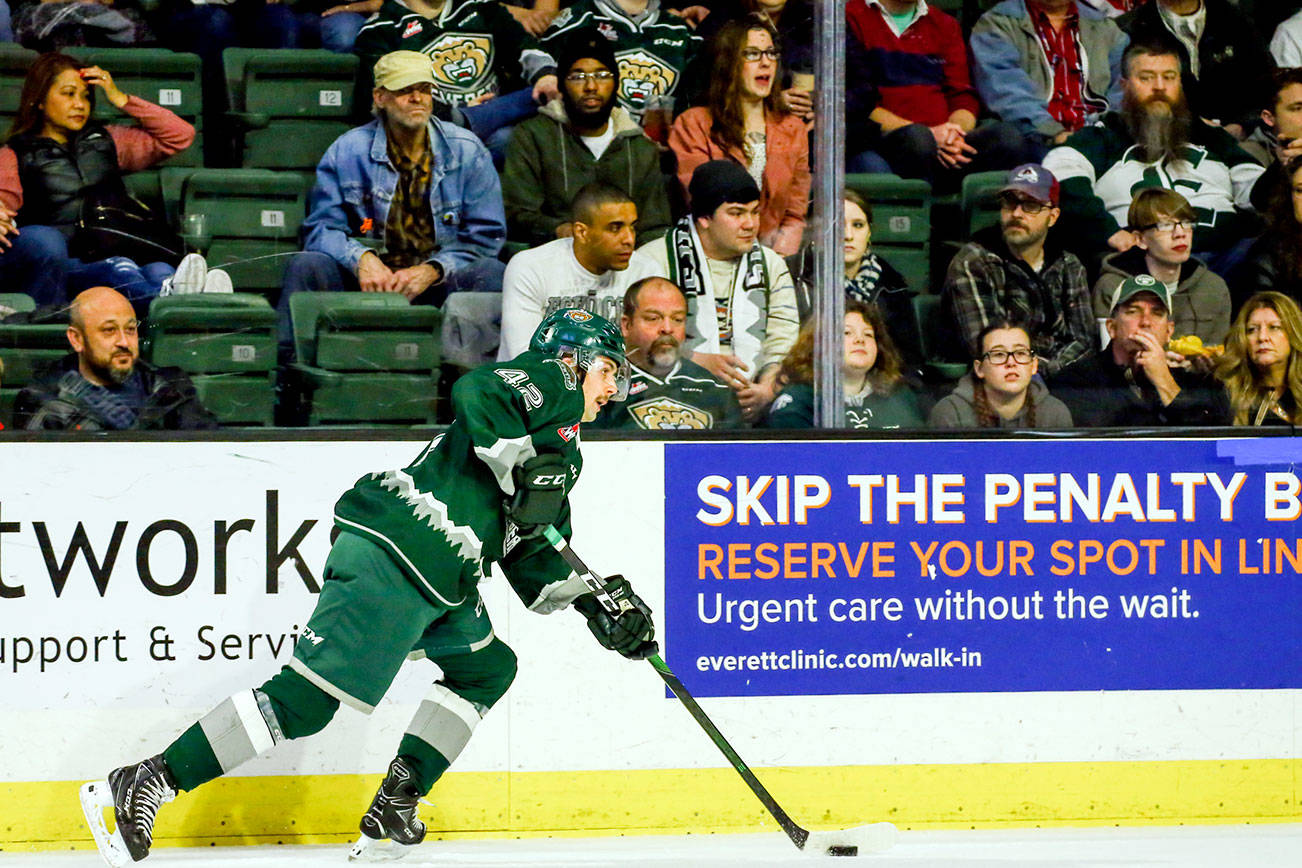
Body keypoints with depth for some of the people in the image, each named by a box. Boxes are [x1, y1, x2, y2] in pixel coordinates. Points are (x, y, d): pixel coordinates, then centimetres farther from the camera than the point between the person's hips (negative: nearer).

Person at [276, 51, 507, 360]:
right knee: (305, 265, -25)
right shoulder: (347, 151, 4)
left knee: (491, 274, -30)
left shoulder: (466, 150, 4)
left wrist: (431, 271, -15)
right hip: (369, 278, 0)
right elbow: (321, 228, 4)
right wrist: (361, 258, -19)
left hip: (440, 283, 0)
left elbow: (486, 236, 3)